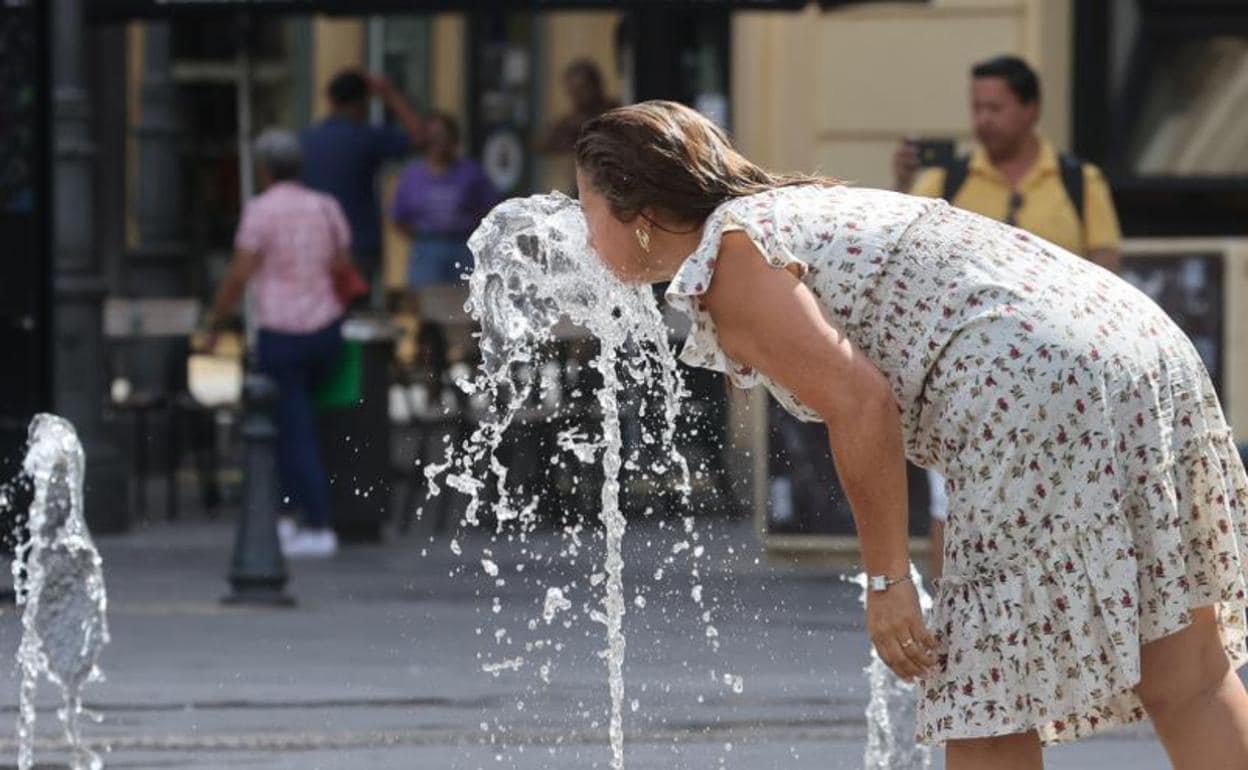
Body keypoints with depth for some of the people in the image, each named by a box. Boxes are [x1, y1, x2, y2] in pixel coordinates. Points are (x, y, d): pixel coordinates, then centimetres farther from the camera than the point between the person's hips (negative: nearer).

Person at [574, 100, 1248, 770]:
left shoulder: (727, 262, -2)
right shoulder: (795, 207, 26)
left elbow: (860, 404, -14)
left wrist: (887, 579, -9)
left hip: (1040, 402, -10)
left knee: (984, 712, -2)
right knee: (1189, 681, 11)